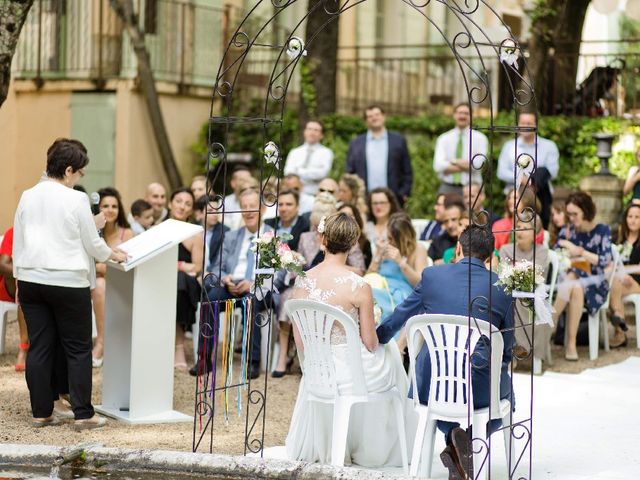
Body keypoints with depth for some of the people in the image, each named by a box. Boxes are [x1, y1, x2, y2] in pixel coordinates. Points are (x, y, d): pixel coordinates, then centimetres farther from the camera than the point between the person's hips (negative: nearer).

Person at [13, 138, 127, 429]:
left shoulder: (27, 197, 6)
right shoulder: (76, 199, -10)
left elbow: (17, 243, 13)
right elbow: (92, 243, -3)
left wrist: (19, 279, 21)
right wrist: (112, 255, 16)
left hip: (31, 280, 5)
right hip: (68, 282, -5)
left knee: (39, 347, 9)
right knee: (78, 349, 3)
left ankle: (41, 413, 12)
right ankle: (83, 415, 3)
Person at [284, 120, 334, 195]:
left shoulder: (326, 152, 6)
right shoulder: (294, 152, 14)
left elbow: (322, 173, -9)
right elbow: (288, 172, 0)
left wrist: (299, 171, -4)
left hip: (314, 194, -2)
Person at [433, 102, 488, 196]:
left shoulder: (479, 138, 4)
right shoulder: (443, 138, 9)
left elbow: (478, 164, -10)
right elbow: (438, 166, -6)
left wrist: (454, 161, -6)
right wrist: (464, 165, -11)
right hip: (447, 188, 2)